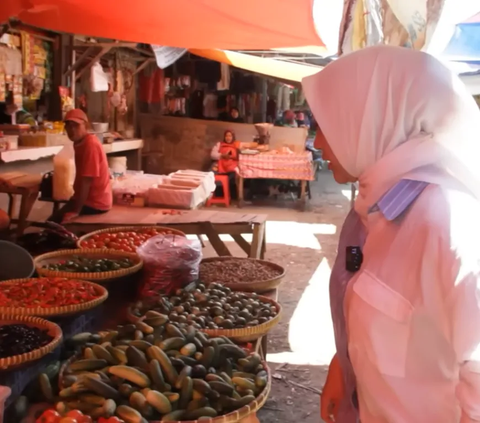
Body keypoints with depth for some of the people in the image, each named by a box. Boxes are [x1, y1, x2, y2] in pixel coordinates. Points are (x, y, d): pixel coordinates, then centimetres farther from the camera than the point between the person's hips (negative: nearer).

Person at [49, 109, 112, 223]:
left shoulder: (91, 145, -21)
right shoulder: (79, 143, 9)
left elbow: (86, 181, -24)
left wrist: (76, 211, -24)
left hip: (95, 203, -10)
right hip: (87, 199, 10)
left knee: (53, 222, -15)